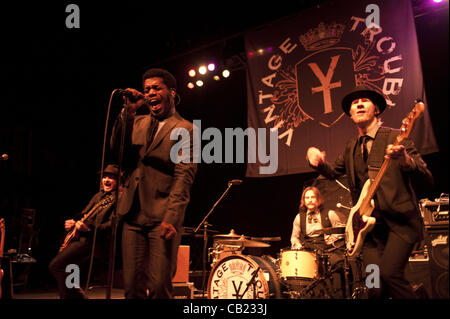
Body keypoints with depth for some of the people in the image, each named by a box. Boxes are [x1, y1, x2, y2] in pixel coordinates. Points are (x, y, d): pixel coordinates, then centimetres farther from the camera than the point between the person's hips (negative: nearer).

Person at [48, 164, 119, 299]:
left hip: (92, 240, -9)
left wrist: (88, 227, -25)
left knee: (55, 265, -16)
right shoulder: (99, 195, 24)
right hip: (79, 237, 9)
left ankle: (67, 296, -1)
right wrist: (73, 221, 7)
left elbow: (112, 224, -14)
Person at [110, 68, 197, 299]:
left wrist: (171, 218, -20)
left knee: (159, 287, -8)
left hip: (162, 218, -5)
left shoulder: (184, 129, -1)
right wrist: (129, 112, -7)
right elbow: (117, 148, 1)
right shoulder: (138, 122, 17)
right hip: (133, 215, 5)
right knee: (132, 287, 6)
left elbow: (184, 176, -10)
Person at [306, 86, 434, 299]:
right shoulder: (351, 147, 14)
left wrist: (407, 160, -28)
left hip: (400, 222, -4)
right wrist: (318, 161, 6)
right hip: (370, 226, 4)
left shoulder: (397, 138, -2)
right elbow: (333, 172, 29)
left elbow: (427, 181, -6)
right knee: (376, 289, -5)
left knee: (388, 273, -25)